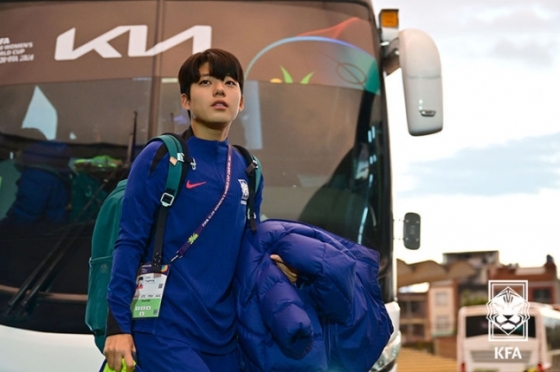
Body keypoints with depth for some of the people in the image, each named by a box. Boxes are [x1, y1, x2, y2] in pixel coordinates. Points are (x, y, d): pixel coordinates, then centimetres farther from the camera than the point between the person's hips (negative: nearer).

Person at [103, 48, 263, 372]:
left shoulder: (248, 172, 9)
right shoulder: (160, 158, -6)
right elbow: (130, 243, -7)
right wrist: (118, 325, -10)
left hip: (223, 337, 6)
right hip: (165, 331, -6)